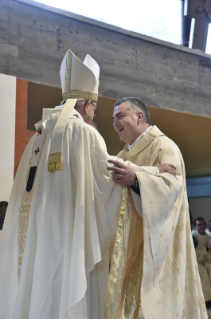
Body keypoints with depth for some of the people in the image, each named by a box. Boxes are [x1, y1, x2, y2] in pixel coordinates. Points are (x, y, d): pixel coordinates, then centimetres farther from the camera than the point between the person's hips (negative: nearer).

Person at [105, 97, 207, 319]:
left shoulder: (163, 146, -6)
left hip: (155, 243, -7)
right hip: (130, 242, 7)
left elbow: (172, 183, -21)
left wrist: (135, 179, -34)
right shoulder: (124, 155, 19)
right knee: (128, 298, 6)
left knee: (152, 300, -8)